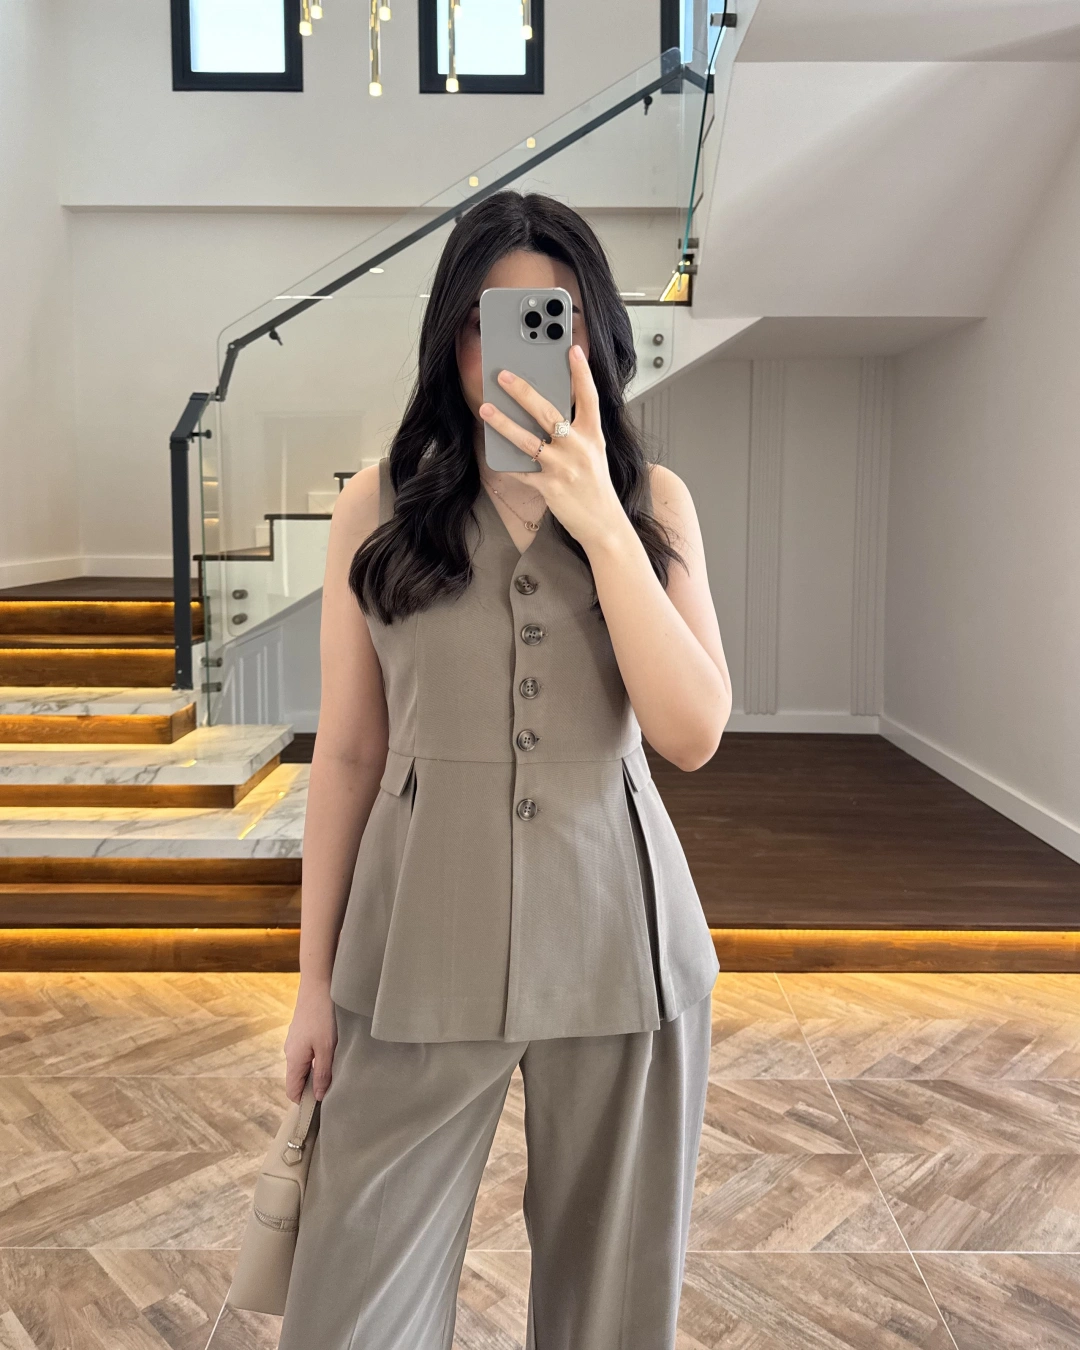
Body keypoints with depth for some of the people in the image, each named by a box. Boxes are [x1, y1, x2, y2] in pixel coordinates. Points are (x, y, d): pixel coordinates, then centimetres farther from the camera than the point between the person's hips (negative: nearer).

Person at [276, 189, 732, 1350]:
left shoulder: (653, 501, 2)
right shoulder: (379, 506, 0)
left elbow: (694, 733, -9)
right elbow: (347, 752, 2)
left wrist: (598, 519, -18)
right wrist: (316, 975, 5)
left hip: (620, 943, 1)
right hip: (423, 945, 0)